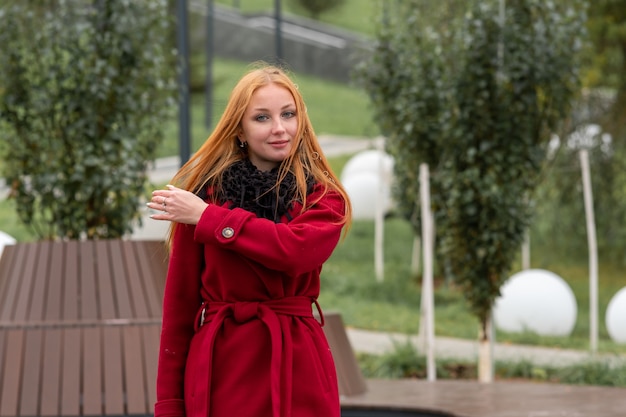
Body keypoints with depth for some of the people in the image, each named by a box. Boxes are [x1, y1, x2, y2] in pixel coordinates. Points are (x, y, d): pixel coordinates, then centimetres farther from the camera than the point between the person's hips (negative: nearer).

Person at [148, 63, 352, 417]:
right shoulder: (205, 191, 2)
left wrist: (208, 219, -14)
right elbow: (180, 304, 3)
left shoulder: (324, 197, 3)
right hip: (221, 369, 0)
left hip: (298, 371, 0)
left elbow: (298, 250, -20)